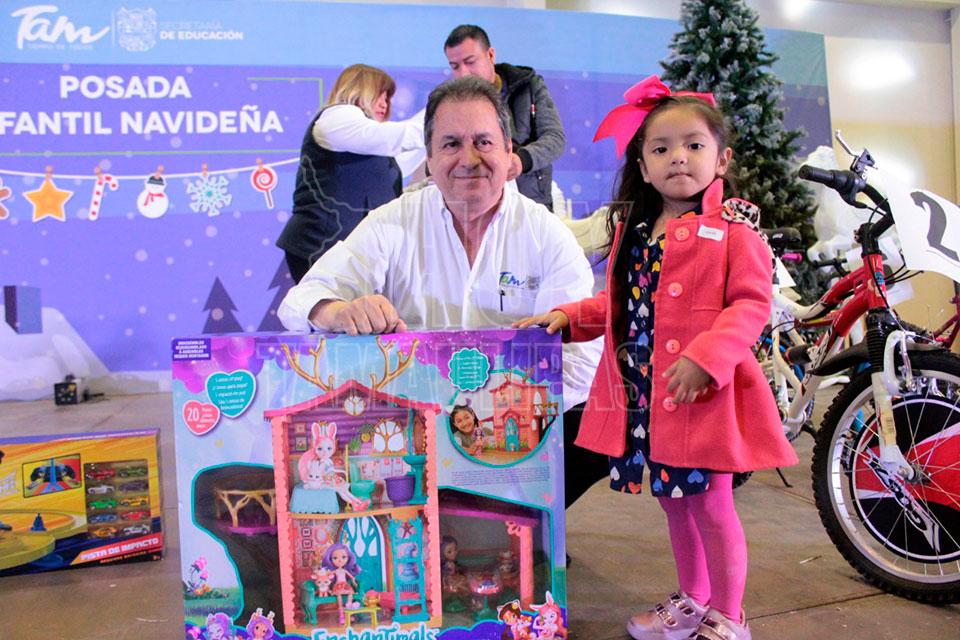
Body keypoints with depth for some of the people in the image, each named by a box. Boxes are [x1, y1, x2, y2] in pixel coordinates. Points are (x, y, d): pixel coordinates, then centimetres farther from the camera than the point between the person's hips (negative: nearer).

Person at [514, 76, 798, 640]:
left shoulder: (732, 229, -7)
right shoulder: (633, 231, 12)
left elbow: (752, 303, -13)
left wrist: (706, 355, -25)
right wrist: (568, 316, 7)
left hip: (703, 391, -6)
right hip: (644, 392, 6)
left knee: (712, 506, 6)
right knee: (675, 503, 20)